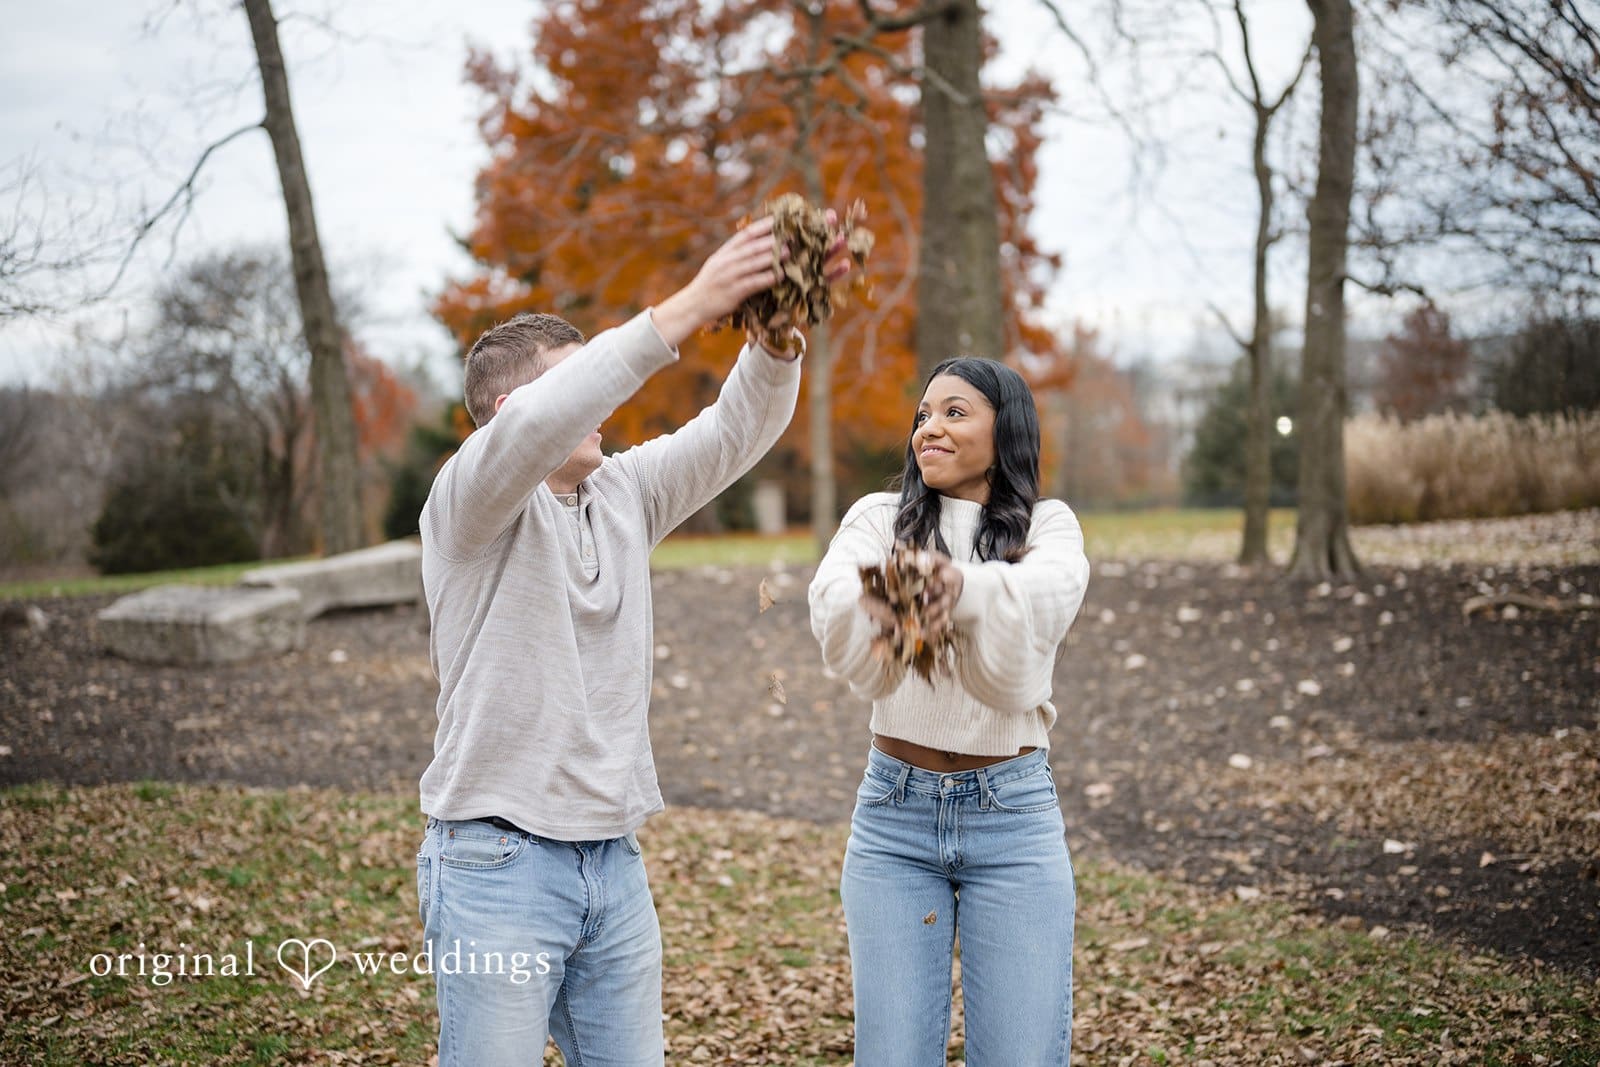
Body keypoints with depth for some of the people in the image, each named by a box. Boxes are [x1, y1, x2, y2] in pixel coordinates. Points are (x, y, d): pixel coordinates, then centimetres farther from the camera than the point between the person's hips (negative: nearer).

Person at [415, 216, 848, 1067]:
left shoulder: (624, 493, 10)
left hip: (614, 862, 6)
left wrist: (774, 330, -21)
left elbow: (734, 432, -1)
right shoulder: (469, 501, -9)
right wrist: (684, 311, -35)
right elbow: (533, 428, -30)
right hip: (499, 863, -6)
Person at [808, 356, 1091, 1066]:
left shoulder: (1047, 528, 2)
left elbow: (1045, 591, -23)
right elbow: (832, 610, -18)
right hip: (895, 813, 1)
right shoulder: (879, 520, 5)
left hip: (1013, 815, -1)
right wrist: (876, 601, -43)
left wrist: (963, 585, -46)